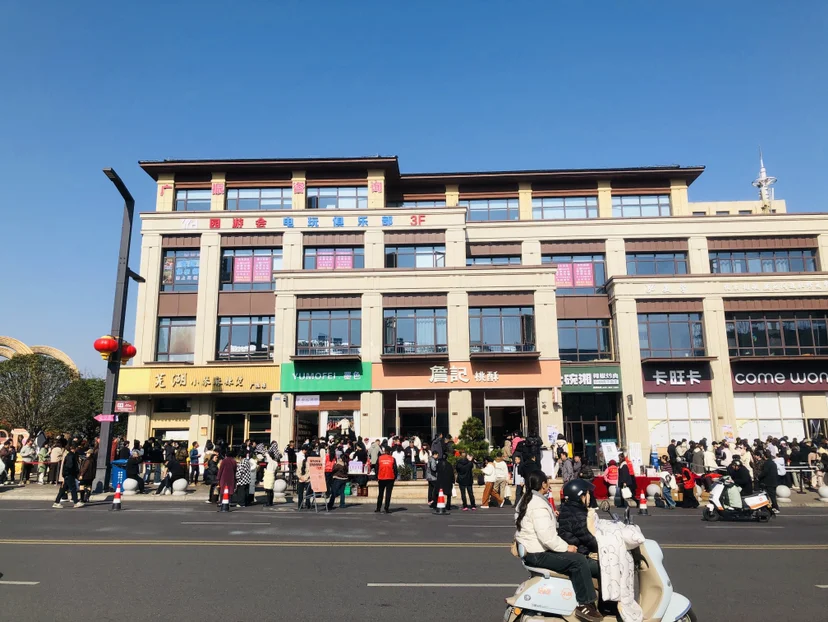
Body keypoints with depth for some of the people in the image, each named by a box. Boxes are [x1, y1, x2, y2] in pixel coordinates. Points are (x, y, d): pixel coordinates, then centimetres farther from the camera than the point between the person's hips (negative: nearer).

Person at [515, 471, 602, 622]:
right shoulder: (538, 505, -21)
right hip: (538, 554, -11)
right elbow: (547, 537, -28)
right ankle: (585, 605, -11)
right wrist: (566, 547, -16)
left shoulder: (527, 500, 12)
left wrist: (552, 517, 14)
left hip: (532, 549, 11)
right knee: (579, 561, -19)